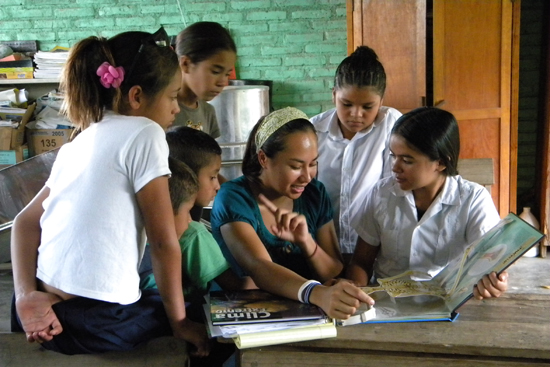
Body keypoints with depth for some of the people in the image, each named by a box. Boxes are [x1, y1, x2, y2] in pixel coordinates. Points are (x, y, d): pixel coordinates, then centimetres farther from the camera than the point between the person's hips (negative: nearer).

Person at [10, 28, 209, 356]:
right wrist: (179, 322, -1)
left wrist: (26, 295, -1)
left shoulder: (78, 144, 13)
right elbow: (164, 243, -11)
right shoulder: (144, 133, -10)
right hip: (95, 324, -8)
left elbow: (26, 223, 11)